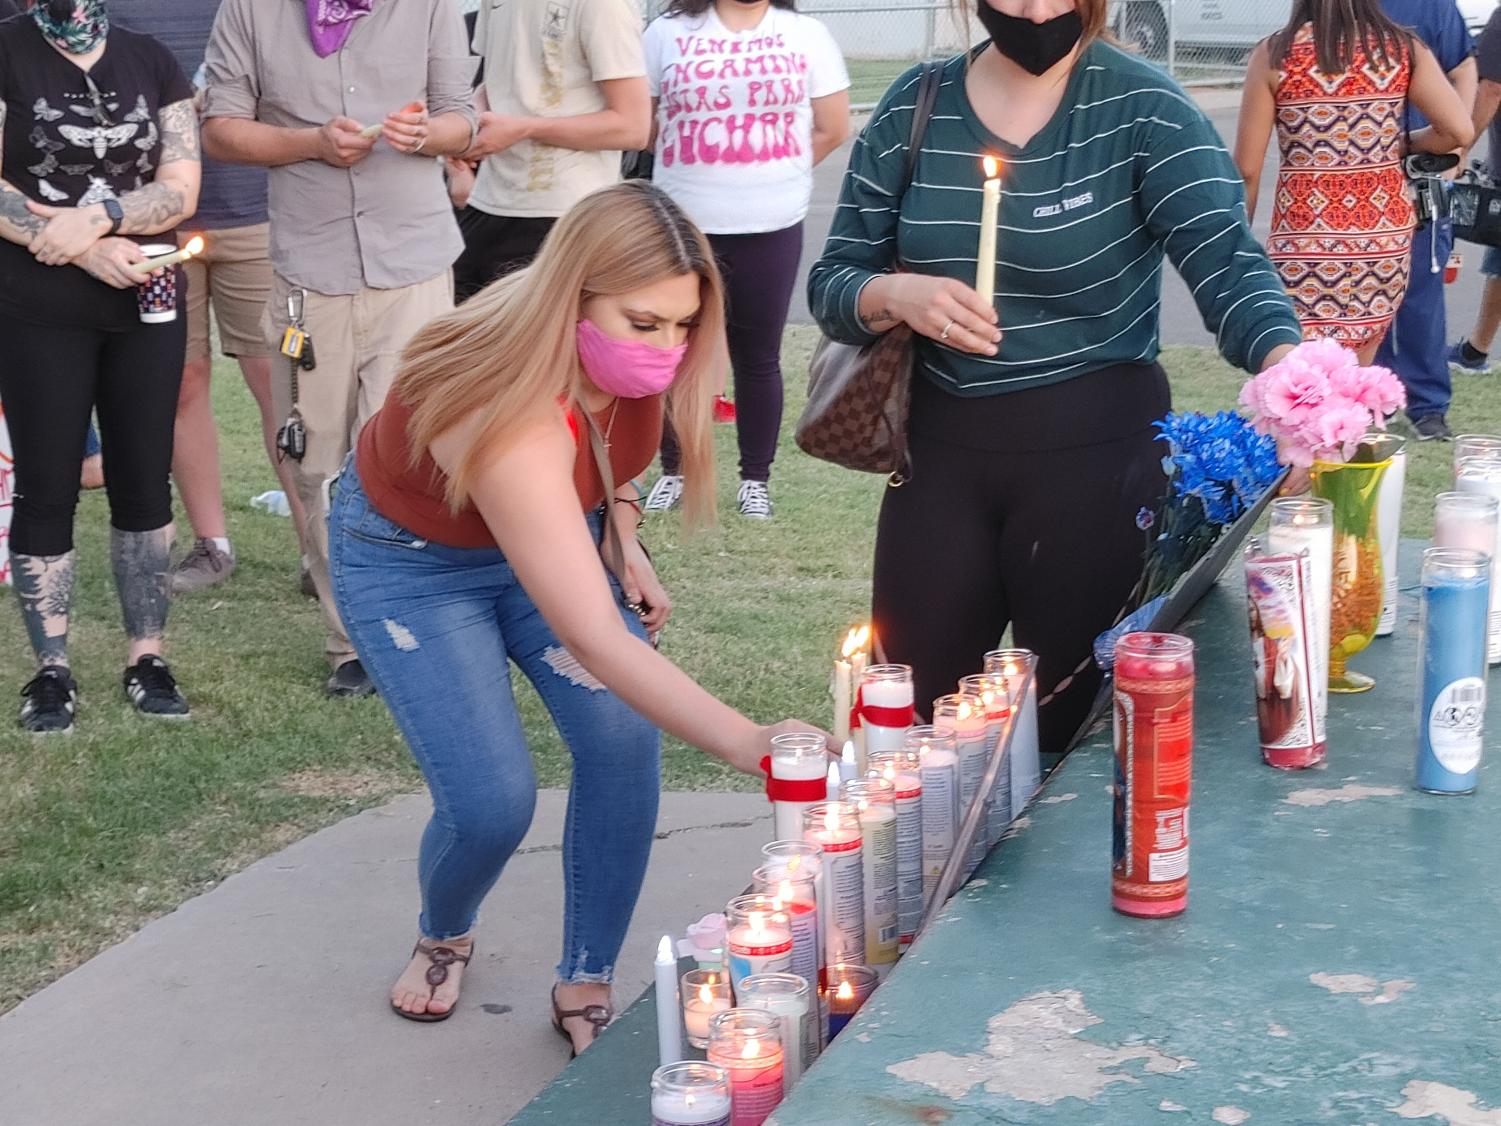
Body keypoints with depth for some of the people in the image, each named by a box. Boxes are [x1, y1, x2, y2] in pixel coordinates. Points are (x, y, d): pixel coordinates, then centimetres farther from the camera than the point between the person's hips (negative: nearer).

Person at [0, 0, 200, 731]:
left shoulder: (151, 62, 7)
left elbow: (182, 187, -2)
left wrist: (97, 217, -19)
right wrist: (80, 248, -18)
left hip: (145, 306, 3)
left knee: (143, 482, 7)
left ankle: (146, 657, 16)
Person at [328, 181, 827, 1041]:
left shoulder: (629, 364, -22)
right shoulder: (511, 418, -43)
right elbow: (598, 645, -48)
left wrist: (621, 536, -8)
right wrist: (749, 744, -55)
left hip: (554, 530, 6)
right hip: (413, 562, -5)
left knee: (623, 745, -15)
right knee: (493, 802, -15)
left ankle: (586, 988, 4)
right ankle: (443, 939, 21)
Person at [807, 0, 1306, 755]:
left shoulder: (1141, 108, -9)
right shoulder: (912, 110, 1)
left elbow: (1227, 264, -21)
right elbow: (831, 285, 4)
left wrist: (1288, 368, -40)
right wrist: (895, 295, -18)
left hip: (1096, 446, -3)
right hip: (942, 445, 3)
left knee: (1075, 720, 10)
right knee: (911, 710, 11)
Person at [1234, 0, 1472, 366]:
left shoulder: (1273, 55, -5)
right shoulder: (1404, 49, 1)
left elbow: (1247, 169, -5)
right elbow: (1459, 131, -7)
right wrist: (1404, 145, 13)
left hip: (1305, 242, -3)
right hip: (1386, 233, 4)